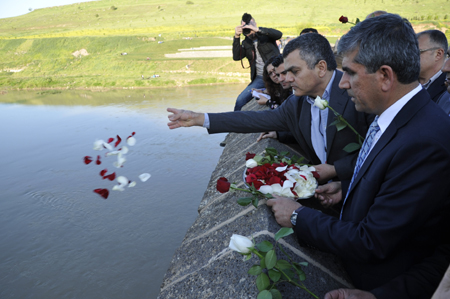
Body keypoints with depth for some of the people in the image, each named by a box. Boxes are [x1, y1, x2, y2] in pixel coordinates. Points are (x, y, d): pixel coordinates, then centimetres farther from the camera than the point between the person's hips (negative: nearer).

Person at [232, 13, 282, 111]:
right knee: (241, 100, -9)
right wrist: (236, 37, -10)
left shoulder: (266, 35, 2)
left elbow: (279, 34, -19)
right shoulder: (246, 43, 12)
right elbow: (236, 57, -1)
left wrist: (257, 29, -27)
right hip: (259, 79, 3)